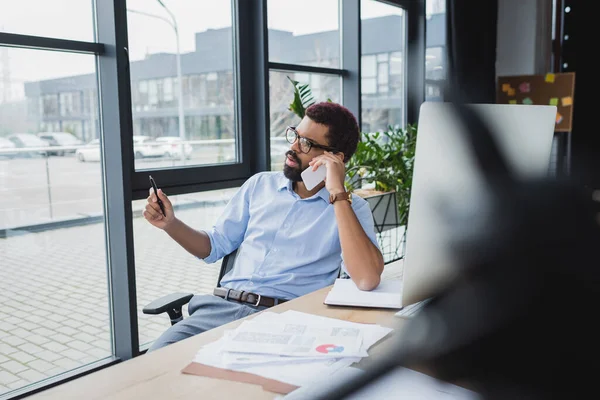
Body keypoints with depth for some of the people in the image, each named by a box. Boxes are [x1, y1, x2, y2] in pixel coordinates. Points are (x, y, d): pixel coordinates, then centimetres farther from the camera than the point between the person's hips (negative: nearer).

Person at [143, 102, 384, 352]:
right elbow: (215, 246, 22)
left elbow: (367, 280, -18)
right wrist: (171, 224, 2)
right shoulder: (260, 184, 15)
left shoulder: (351, 208, 2)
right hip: (223, 305, 4)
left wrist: (338, 193, -16)